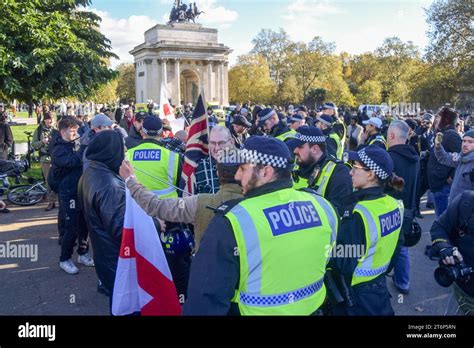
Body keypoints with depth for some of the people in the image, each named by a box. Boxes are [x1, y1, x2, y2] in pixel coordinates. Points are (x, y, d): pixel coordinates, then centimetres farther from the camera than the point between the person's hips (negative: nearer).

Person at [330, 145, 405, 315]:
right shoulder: (394, 205, -2)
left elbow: (342, 264, -25)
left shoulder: (358, 213, -26)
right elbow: (395, 248, 10)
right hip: (380, 289, 8)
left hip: (357, 296, -7)